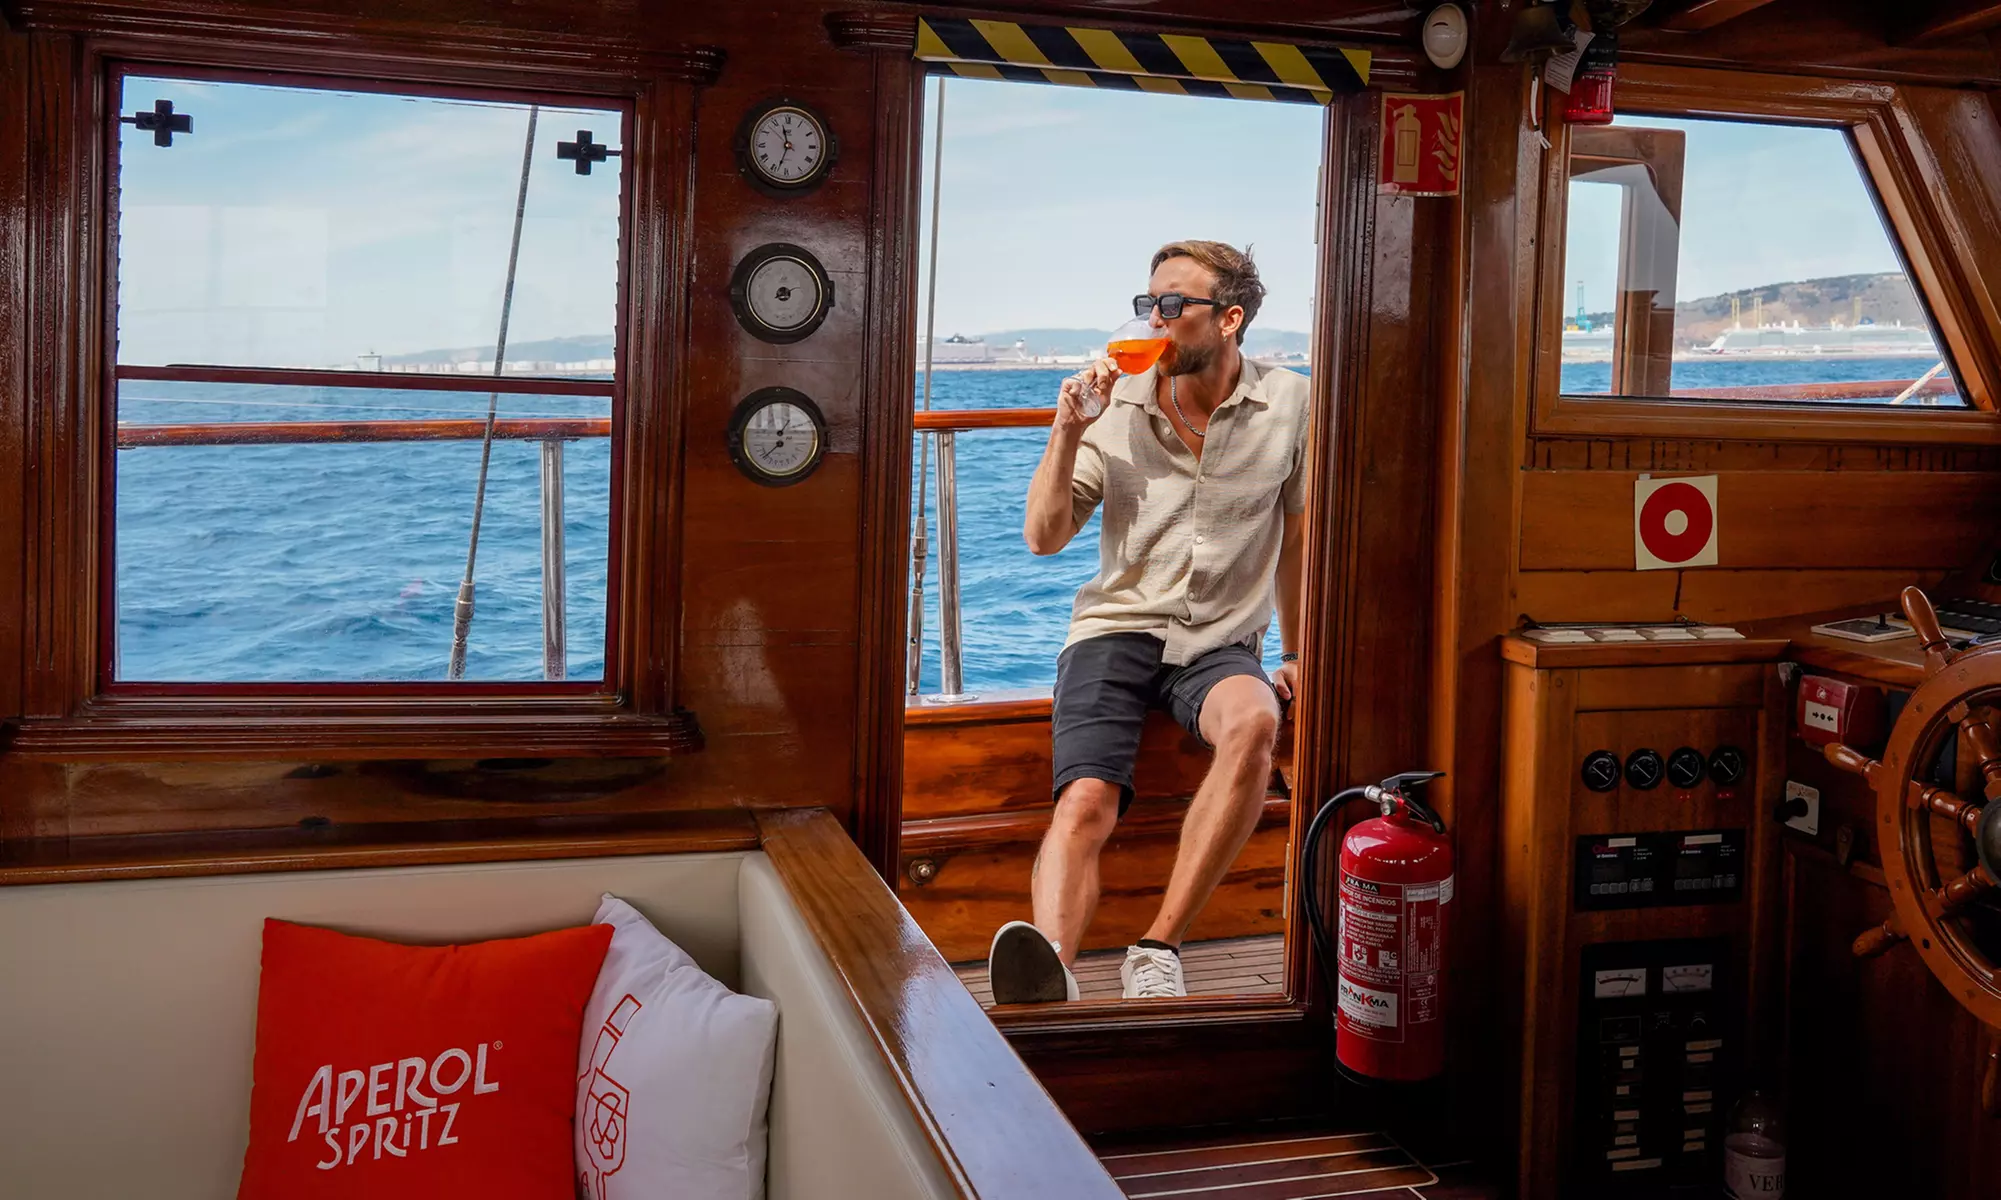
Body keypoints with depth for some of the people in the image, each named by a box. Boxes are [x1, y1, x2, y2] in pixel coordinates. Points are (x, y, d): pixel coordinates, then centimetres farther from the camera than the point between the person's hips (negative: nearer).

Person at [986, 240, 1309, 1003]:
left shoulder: (1286, 406, 5)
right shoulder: (1116, 408, 6)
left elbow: (1295, 538, 15)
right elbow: (1044, 537, 5)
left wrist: (1297, 655, 16)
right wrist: (1067, 434, -7)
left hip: (1220, 642, 0)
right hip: (1117, 629, 1)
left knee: (1254, 723, -36)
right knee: (1085, 804, -27)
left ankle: (1157, 951, -32)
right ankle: (1049, 975, -49)